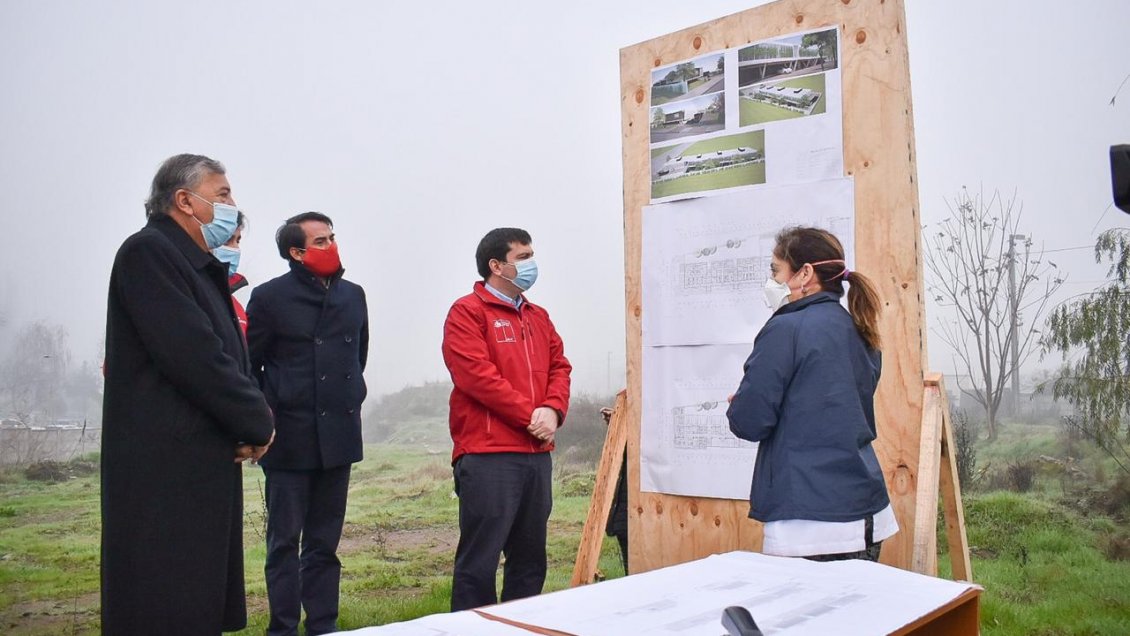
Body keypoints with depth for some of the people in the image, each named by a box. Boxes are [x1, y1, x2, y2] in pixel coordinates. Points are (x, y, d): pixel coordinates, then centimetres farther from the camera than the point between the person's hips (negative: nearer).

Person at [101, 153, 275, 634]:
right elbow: (193, 356, -20)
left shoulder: (200, 267, 19)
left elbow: (229, 356, 18)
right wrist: (257, 422, -11)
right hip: (165, 465, -9)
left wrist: (251, 416, -1)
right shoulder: (148, 252, -11)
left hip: (207, 461, 10)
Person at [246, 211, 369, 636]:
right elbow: (250, 364, 0)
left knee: (325, 542, 12)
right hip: (290, 437, -4)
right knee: (284, 541, 5)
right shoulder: (270, 297, -5)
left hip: (338, 437, 4)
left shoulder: (353, 295, 8)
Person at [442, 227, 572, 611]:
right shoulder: (467, 312, -4)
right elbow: (477, 375, -15)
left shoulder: (538, 317, 19)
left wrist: (552, 411, -6)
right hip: (488, 456, -7)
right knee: (479, 561, -2)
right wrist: (529, 415, -13)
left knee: (530, 558, 14)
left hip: (536, 454, 7)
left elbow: (559, 367, 14)